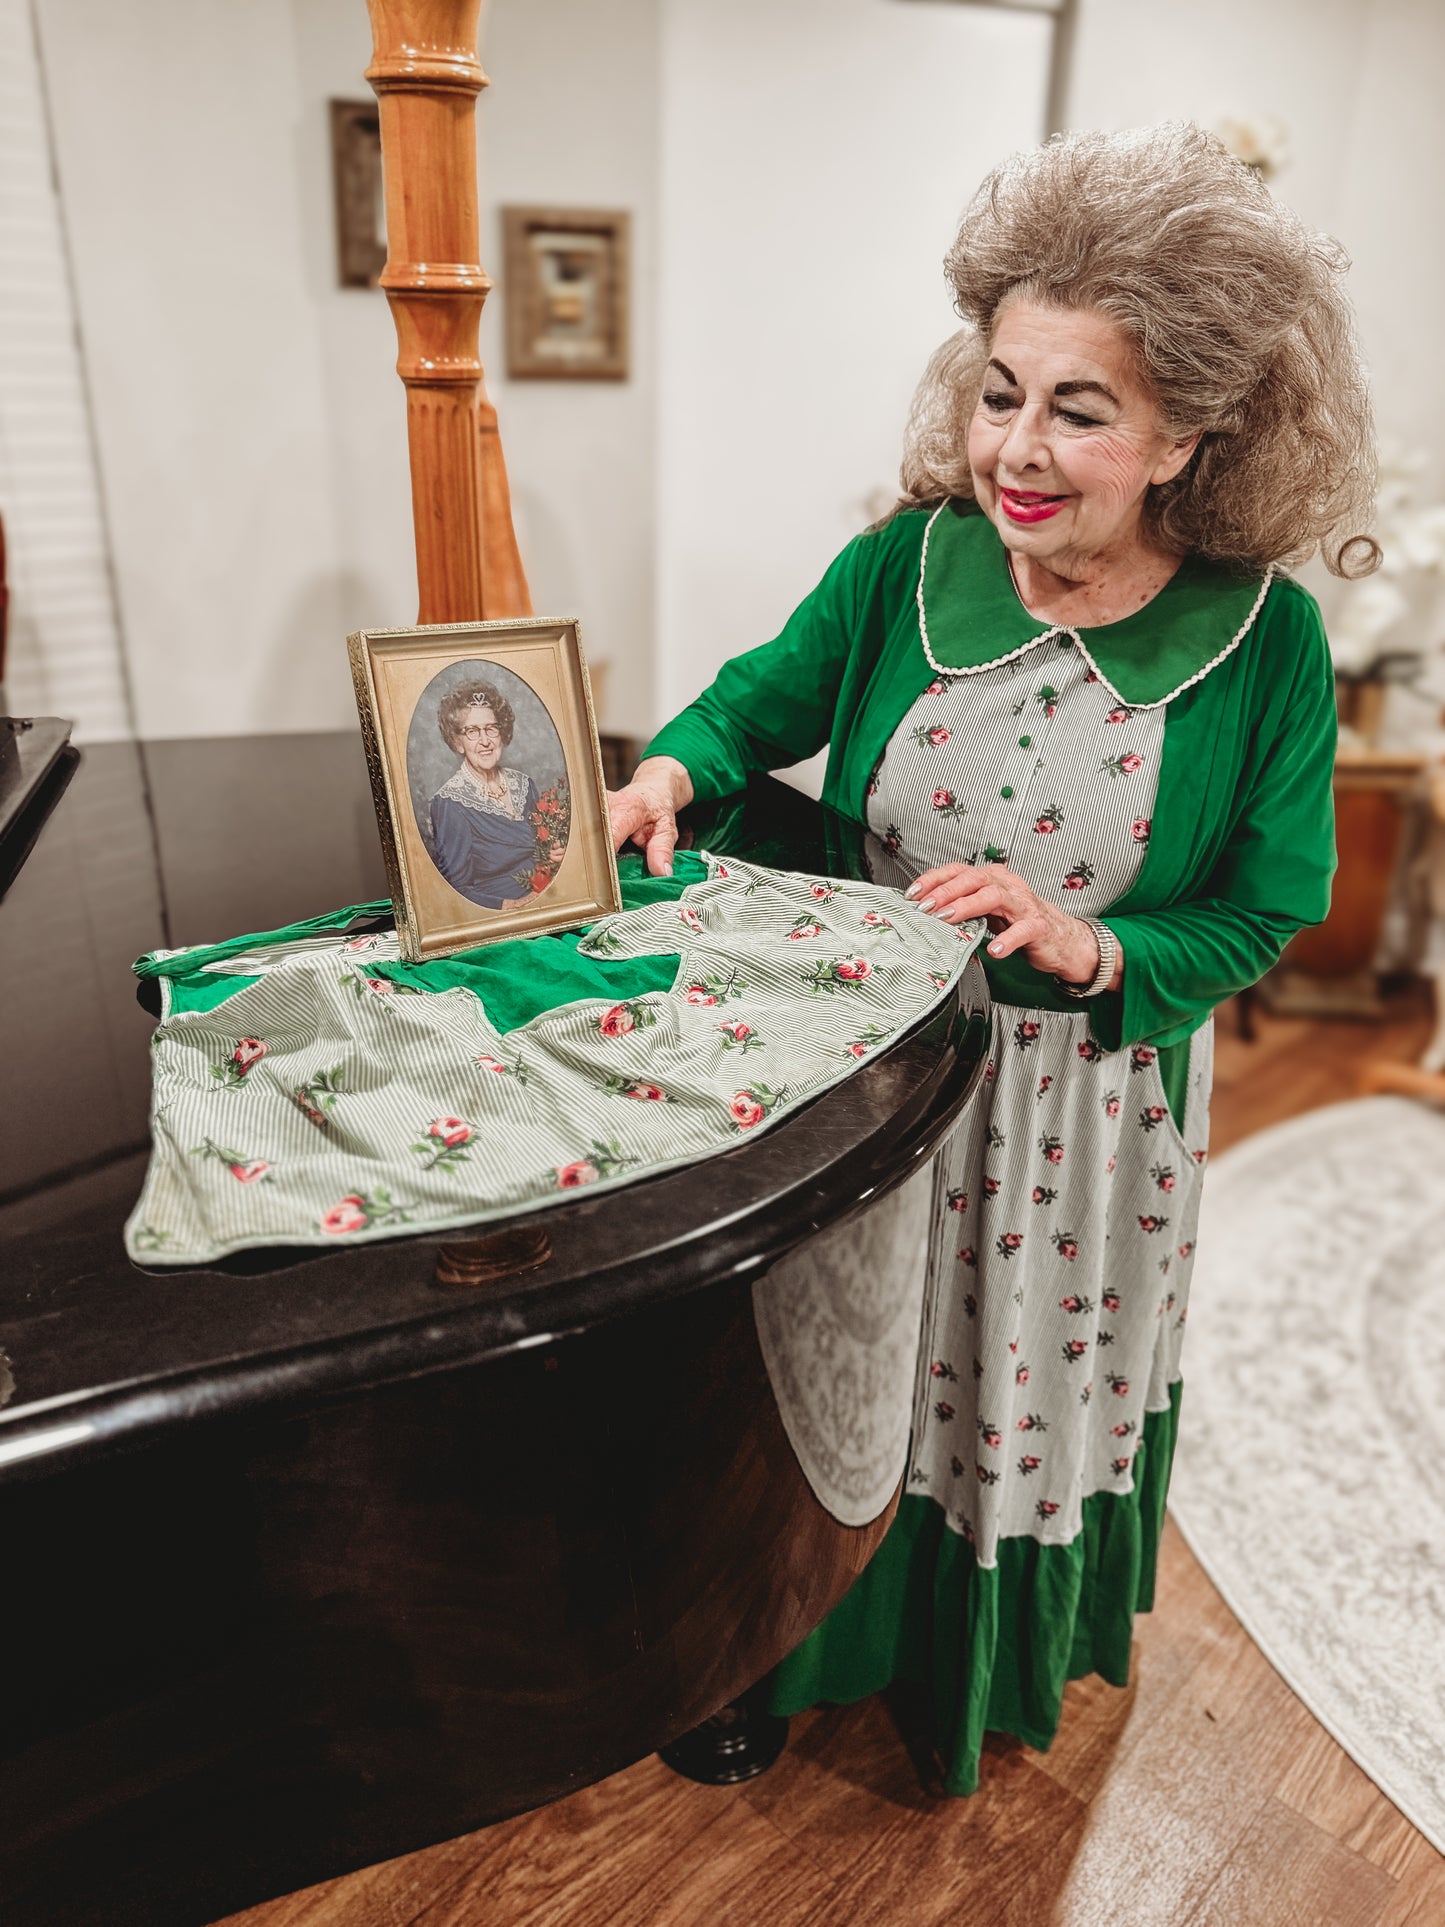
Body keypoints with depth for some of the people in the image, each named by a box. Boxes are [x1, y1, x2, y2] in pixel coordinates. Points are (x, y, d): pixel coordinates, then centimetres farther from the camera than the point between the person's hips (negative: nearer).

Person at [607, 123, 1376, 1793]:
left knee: (1028, 1392, 22)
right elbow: (766, 696, 4)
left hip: (1085, 1112, -1)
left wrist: (1091, 947, -25)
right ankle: (809, 1642, 54)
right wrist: (678, 764, -17)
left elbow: (1263, 913, -8)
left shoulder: (1263, 640, -14)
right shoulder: (904, 565, -12)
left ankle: (995, 1669, 58)